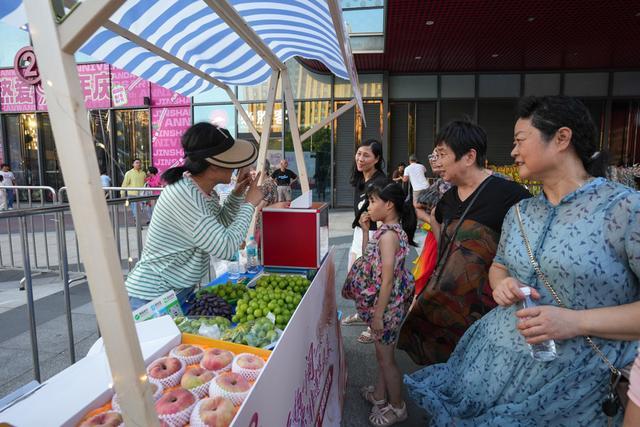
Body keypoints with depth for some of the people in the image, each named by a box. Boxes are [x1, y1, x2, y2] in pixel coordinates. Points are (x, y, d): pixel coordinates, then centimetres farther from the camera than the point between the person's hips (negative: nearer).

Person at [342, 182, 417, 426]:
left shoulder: (388, 233, -24)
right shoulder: (388, 230, 4)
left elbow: (387, 279, -25)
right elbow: (368, 259, 13)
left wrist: (378, 314, -20)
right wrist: (365, 231, 5)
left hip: (386, 305, -9)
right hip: (383, 303, 9)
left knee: (386, 358, 10)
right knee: (382, 353, 24)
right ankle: (379, 395, 44)